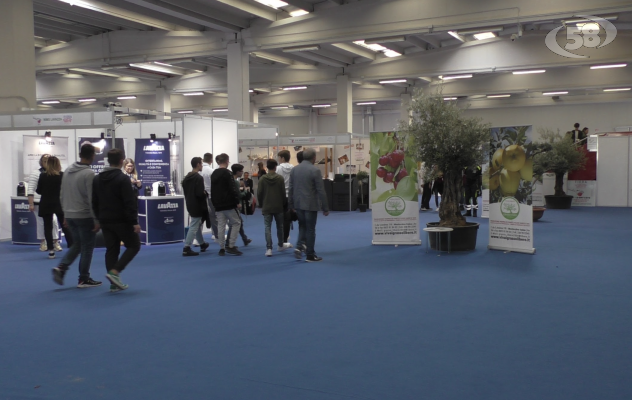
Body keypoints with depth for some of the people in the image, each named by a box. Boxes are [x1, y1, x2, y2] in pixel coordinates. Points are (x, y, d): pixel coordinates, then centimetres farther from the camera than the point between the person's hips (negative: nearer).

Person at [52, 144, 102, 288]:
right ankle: (84, 280, 10)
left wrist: (65, 214, 19)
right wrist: (96, 220, -13)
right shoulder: (89, 173, -16)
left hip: (70, 215, 7)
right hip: (84, 216, -7)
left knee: (77, 244, 20)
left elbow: (63, 195, 12)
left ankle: (61, 268, 2)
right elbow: (92, 199, -18)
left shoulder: (68, 171, 7)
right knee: (87, 247, 5)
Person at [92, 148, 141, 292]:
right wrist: (135, 222, -16)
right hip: (121, 220, -7)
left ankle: (114, 283, 9)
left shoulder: (97, 179, 9)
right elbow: (130, 202, -18)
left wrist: (99, 218, 19)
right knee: (134, 245, 7)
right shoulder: (123, 178, -14)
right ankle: (114, 271, -9)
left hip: (105, 221, 7)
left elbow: (94, 202, 13)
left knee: (111, 250, 10)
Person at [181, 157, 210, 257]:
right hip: (197, 206, -9)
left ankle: (202, 244, 35)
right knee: (194, 227, -7)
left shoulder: (187, 177, 10)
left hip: (190, 205, 9)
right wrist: (205, 193, -6)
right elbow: (200, 193, -25)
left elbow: (185, 190, 15)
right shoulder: (199, 178, -18)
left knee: (197, 225, 21)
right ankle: (186, 248, -9)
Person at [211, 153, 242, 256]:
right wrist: (237, 202, -11)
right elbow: (232, 189, -16)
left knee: (221, 225, 9)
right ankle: (231, 246, -4)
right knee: (236, 222, 3)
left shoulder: (214, 174, 13)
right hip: (228, 203, -7)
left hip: (218, 204, 7)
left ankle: (222, 248, 9)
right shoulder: (227, 173, -10)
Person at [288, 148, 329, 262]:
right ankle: (310, 255, 10)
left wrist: (292, 205, 16)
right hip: (311, 204, -5)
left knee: (302, 226, 20)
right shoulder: (315, 170, -13)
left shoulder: (294, 169, 4)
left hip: (298, 204, 5)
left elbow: (291, 188, 8)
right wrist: (325, 208, -7)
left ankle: (300, 246, 1)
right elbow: (321, 191, -13)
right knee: (310, 229, 4)